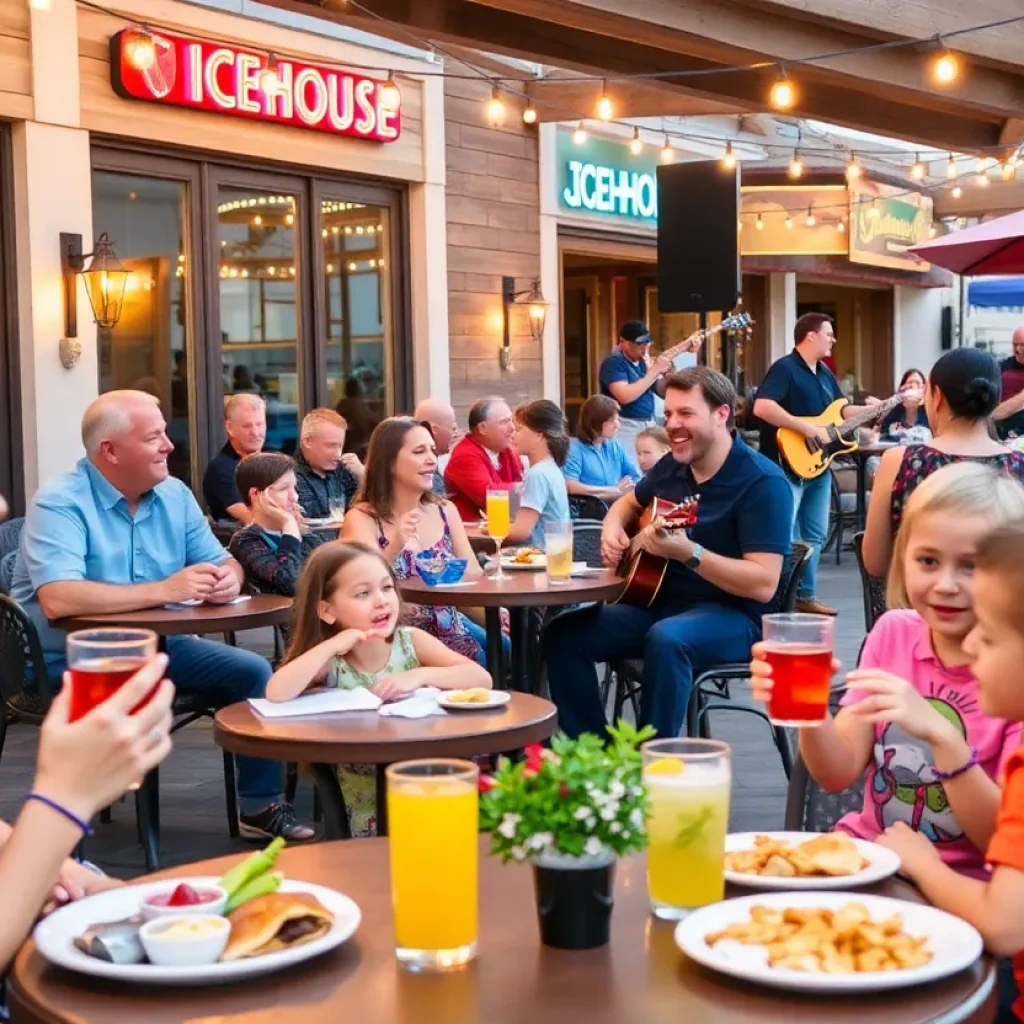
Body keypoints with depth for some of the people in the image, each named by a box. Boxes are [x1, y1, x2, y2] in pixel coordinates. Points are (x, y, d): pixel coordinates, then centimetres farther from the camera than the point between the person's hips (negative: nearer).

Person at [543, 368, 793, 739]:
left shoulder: (762, 482, -17)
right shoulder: (670, 467, 6)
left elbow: (764, 585, -25)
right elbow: (628, 502, 29)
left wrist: (688, 553, -34)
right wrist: (613, 529, 5)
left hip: (734, 615, -8)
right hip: (661, 602, 8)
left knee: (666, 639, -39)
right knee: (563, 634, -7)